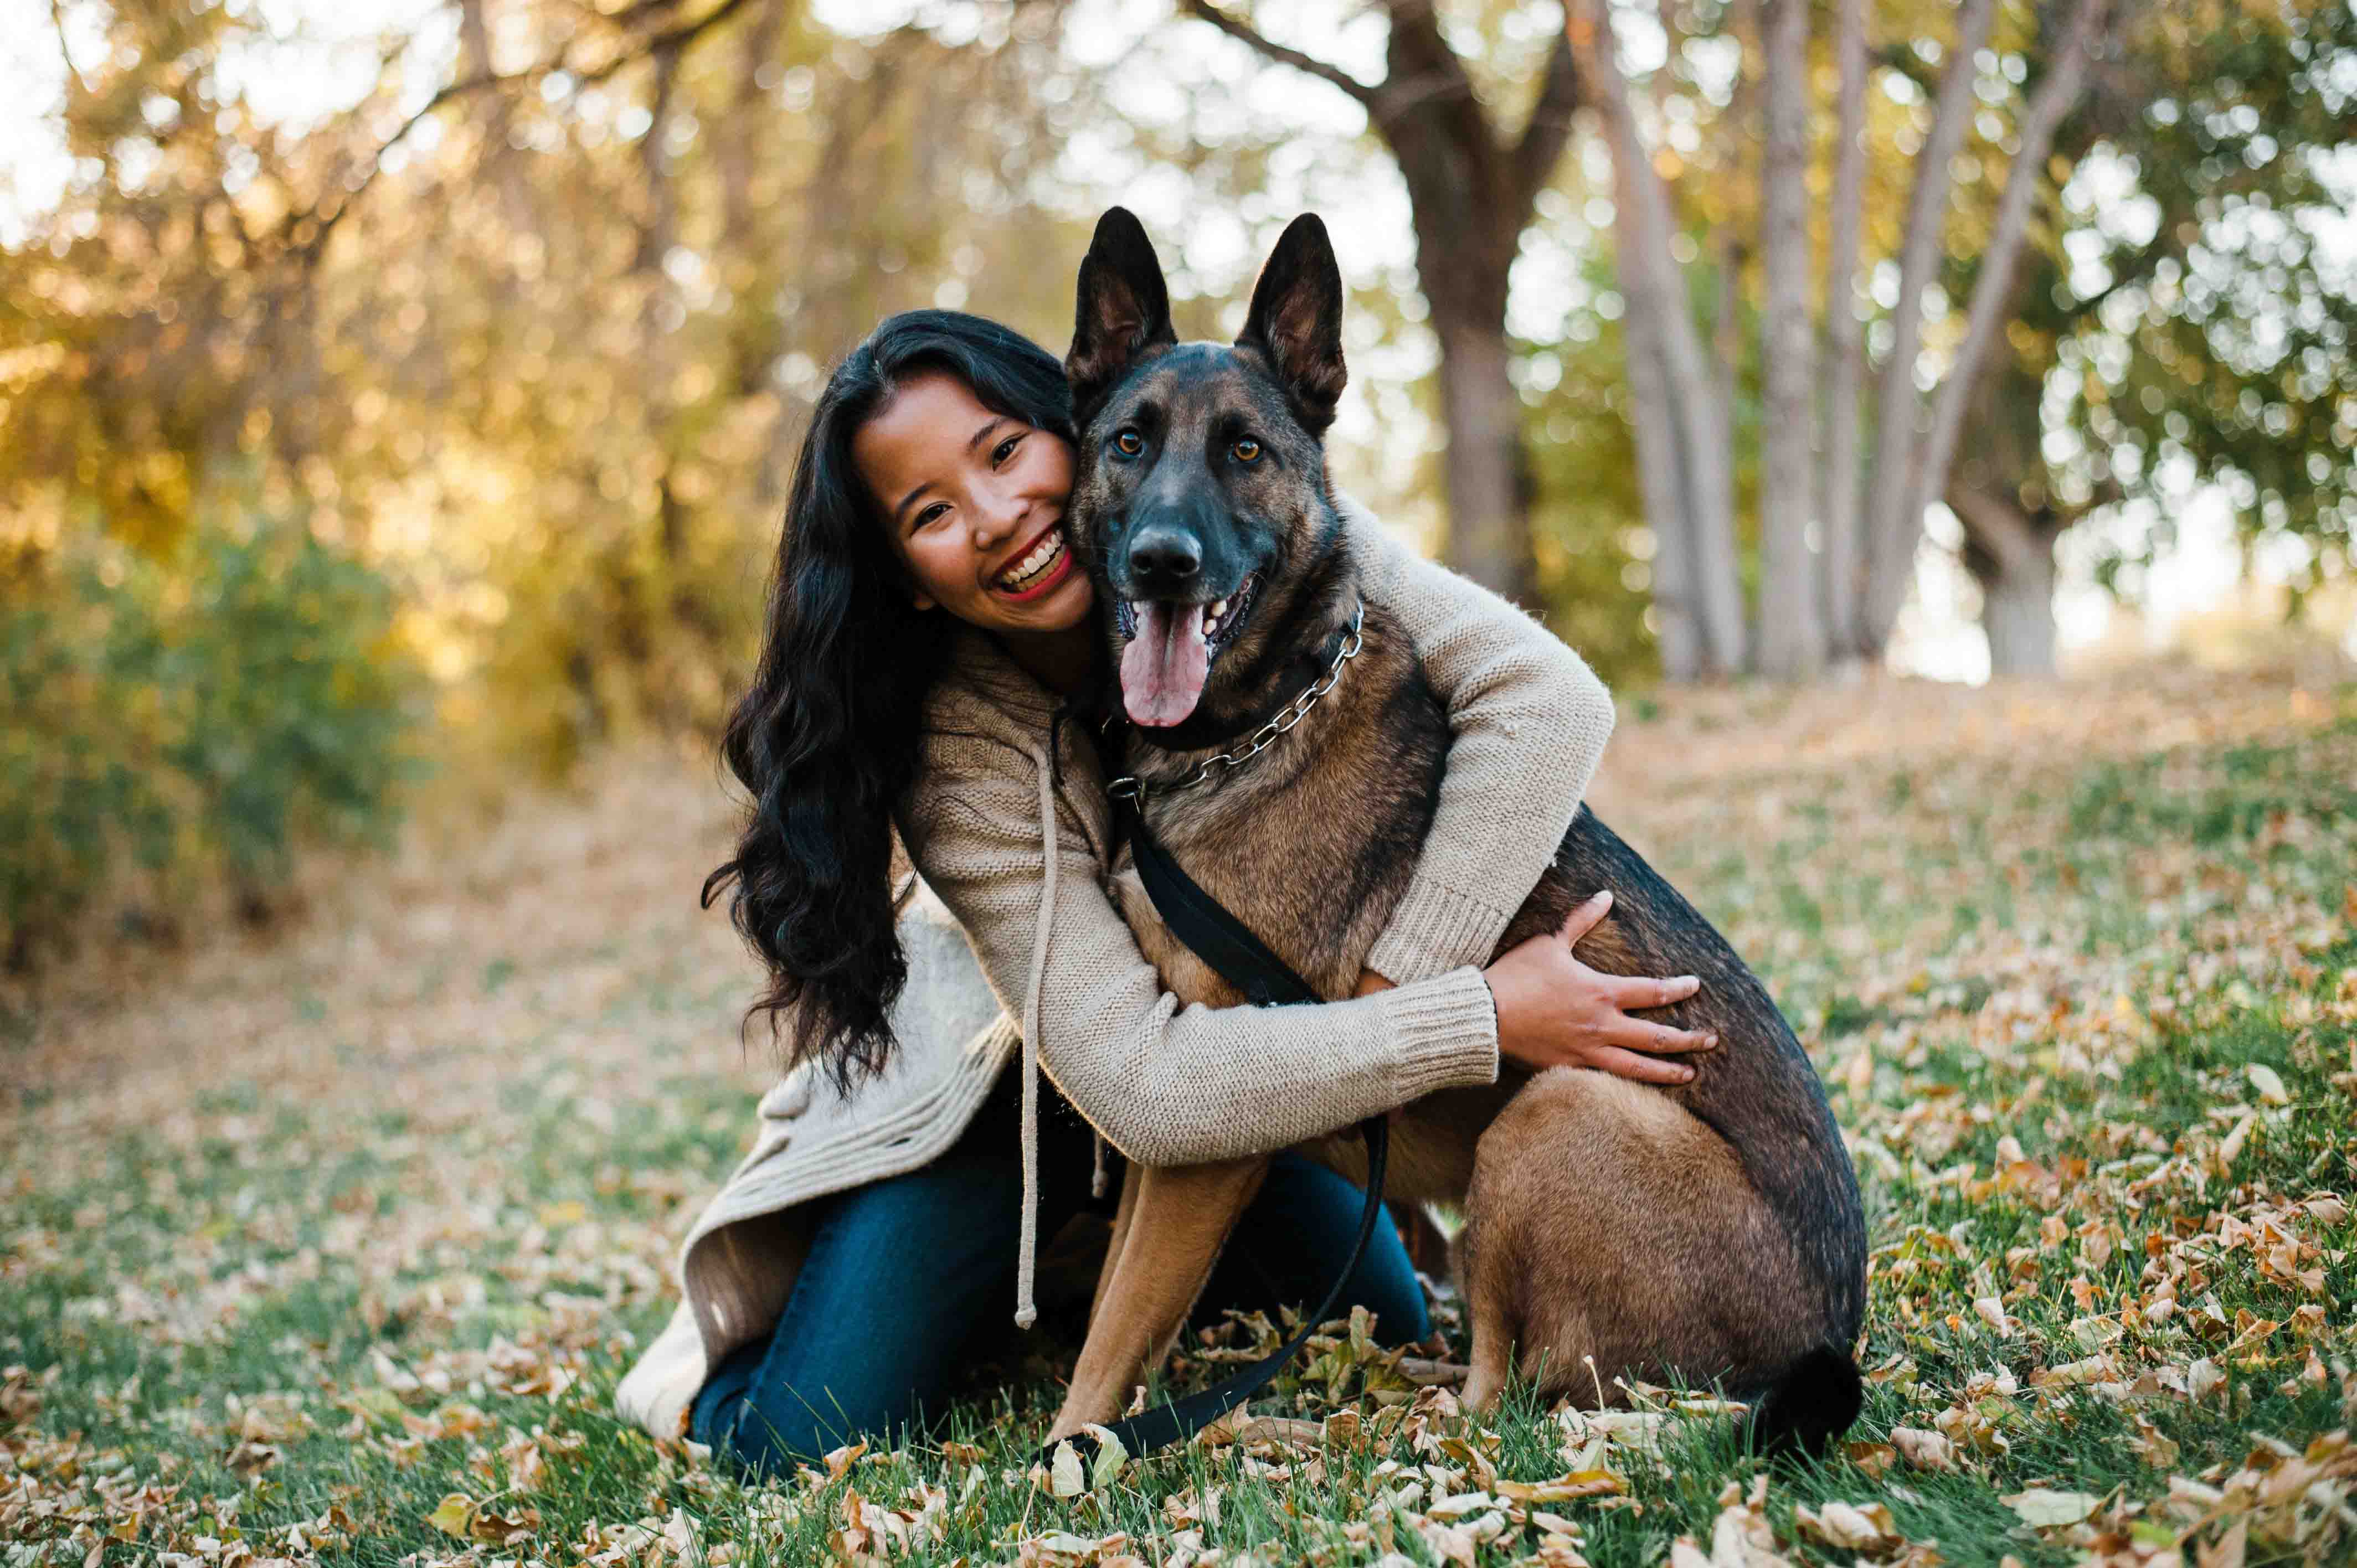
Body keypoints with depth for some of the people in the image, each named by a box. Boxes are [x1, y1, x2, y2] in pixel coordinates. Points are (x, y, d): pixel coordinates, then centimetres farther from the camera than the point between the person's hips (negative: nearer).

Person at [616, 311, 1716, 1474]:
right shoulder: (961, 754, -31)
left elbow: (1543, 695, -34)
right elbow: (1146, 1086, -36)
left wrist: (1396, 979, -40)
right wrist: (1483, 1017, -40)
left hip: (1261, 1029, 4)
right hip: (1032, 1065, -3)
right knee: (807, 1442, -15)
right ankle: (731, 1325, 21)